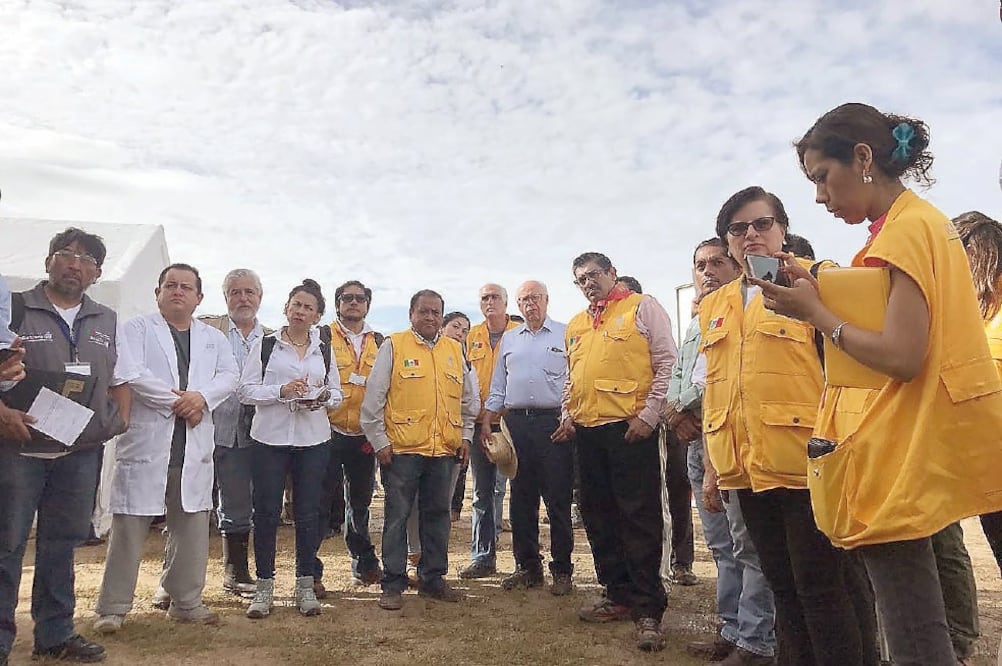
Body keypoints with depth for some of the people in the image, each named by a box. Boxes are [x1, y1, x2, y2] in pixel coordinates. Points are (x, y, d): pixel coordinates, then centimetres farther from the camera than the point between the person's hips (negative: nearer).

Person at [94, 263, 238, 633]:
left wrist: (202, 397, -14)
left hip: (194, 447, 4)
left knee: (192, 526, 8)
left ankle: (186, 601, 20)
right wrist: (176, 401, -12)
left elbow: (228, 376, 5)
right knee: (130, 526, -1)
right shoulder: (137, 328, 5)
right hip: (145, 442, -4)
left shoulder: (213, 338, 17)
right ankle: (112, 607, 11)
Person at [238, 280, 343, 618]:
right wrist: (281, 391, -16)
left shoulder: (324, 350, 12)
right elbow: (245, 390, -3)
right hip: (270, 438, -2)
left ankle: (305, 585, 18)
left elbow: (337, 394, 14)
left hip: (314, 440, 2)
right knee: (266, 513, 1)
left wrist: (324, 397, -8)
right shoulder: (264, 345, 3)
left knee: (308, 513, 6)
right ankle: (264, 587, 14)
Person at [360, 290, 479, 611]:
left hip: (444, 450, 4)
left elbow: (470, 399, 20)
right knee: (397, 517, 3)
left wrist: (465, 435, 14)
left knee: (437, 515, 13)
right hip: (401, 449, -4)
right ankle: (393, 584, 13)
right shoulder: (393, 346, 0)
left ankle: (433, 578, 26)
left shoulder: (454, 350, 12)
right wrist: (379, 441, -5)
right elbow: (373, 398, -2)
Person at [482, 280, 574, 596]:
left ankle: (562, 570, 11)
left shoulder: (566, 334, 4)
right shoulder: (508, 339, 17)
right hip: (516, 422, 4)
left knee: (558, 499, -1)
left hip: (555, 422, -4)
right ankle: (528, 567, 20)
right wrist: (486, 422, 10)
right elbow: (497, 386, 18)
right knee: (521, 499, 9)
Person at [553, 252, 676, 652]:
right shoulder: (575, 325, 19)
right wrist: (567, 415, 13)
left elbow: (667, 363, -5)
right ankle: (617, 595, 24)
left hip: (630, 428, -7)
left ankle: (647, 608, 5)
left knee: (639, 518, -4)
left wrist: (649, 414, -12)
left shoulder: (642, 307, 1)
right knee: (598, 518, 12)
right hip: (587, 431, 7)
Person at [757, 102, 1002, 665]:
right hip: (902, 455, 10)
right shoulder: (922, 221, 15)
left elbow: (902, 357, -23)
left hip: (896, 464, -10)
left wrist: (816, 314, -12)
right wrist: (820, 295, 7)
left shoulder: (905, 228, -14)